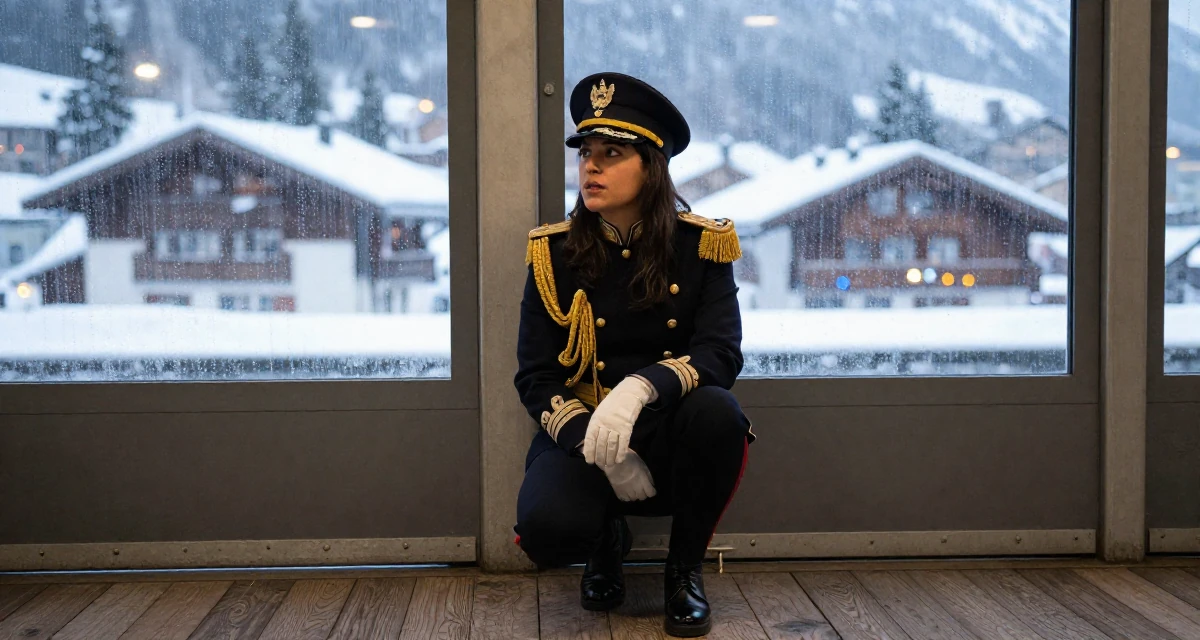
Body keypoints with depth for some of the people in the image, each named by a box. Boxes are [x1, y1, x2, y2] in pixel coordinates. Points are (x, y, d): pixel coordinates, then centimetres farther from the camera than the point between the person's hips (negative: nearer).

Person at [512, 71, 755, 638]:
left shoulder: (700, 246, -4)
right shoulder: (555, 253, -2)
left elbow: (721, 354, -15)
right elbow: (536, 377, -3)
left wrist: (641, 387, -36)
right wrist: (595, 445, -21)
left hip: (672, 438, 0)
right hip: (583, 436, 0)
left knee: (717, 412, -34)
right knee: (547, 527, -31)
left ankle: (685, 569, -7)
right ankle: (606, 542, 11)